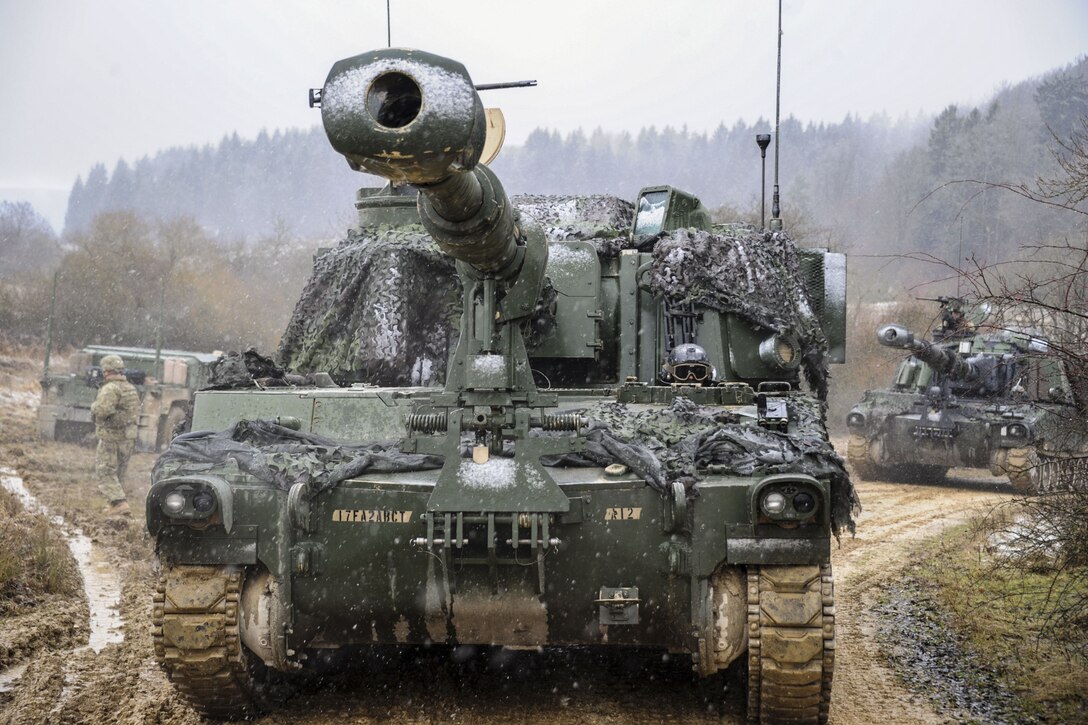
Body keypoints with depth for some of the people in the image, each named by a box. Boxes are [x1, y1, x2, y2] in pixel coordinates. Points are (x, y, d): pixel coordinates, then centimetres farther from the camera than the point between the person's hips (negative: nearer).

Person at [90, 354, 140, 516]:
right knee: (118, 473, 18)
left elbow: (102, 410, -27)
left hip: (111, 437, -8)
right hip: (129, 436, 8)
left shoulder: (111, 389, -17)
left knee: (105, 472, -3)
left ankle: (119, 503, -15)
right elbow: (136, 411, 18)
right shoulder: (131, 388, 11)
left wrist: (94, 406, -8)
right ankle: (117, 504, 22)